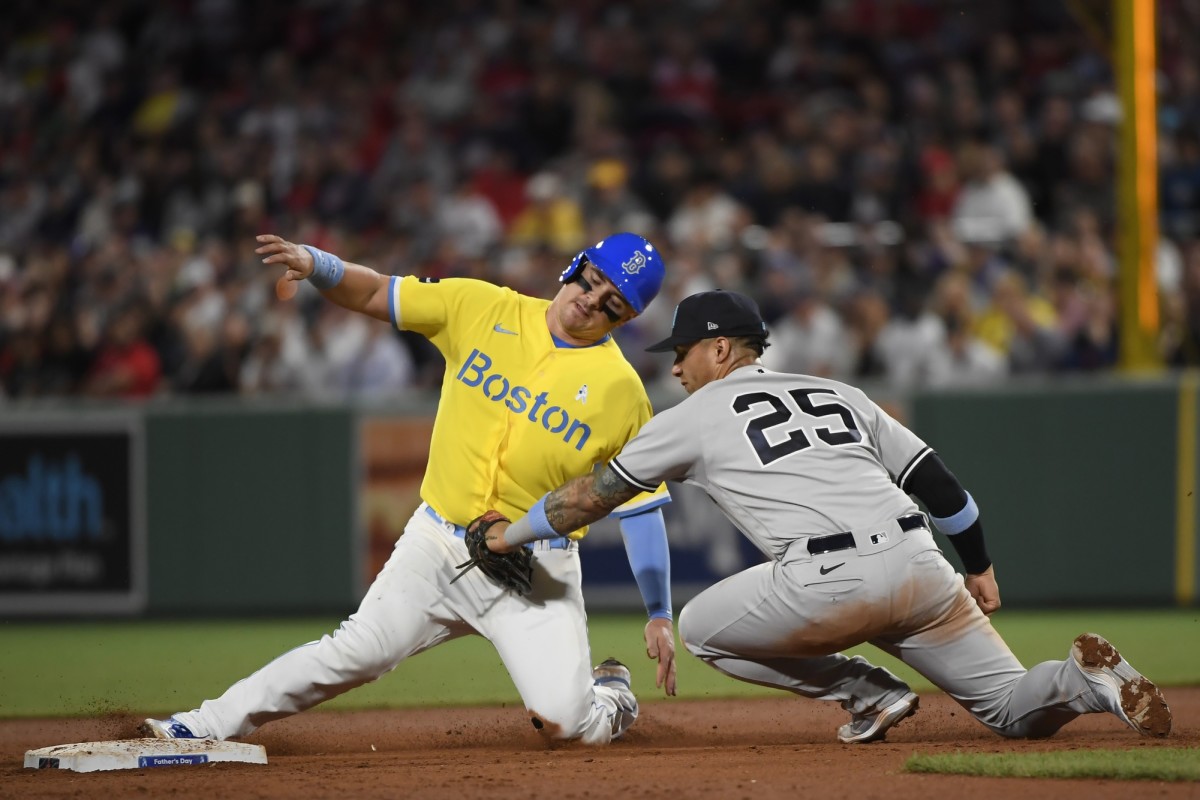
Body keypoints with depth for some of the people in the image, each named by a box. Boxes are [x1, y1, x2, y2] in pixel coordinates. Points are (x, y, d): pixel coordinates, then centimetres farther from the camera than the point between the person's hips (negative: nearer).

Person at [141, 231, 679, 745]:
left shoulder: (621, 390, -8)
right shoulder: (481, 309, -2)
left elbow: (643, 507, -2)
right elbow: (372, 294, 0)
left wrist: (659, 616, -4)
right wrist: (314, 264, -21)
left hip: (534, 572, -2)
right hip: (437, 546, 2)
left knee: (565, 724, -13)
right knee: (351, 656, -4)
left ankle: (609, 698, 22)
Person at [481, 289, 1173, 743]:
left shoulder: (695, 416, 14)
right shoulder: (837, 394, 27)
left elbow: (597, 493, 20)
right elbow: (933, 477, 23)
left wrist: (513, 535, 33)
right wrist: (980, 566, 31)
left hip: (831, 583, -6)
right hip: (921, 565, 6)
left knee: (702, 627, 18)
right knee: (1014, 709, 16)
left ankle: (867, 690, 7)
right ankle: (1086, 679, -19)